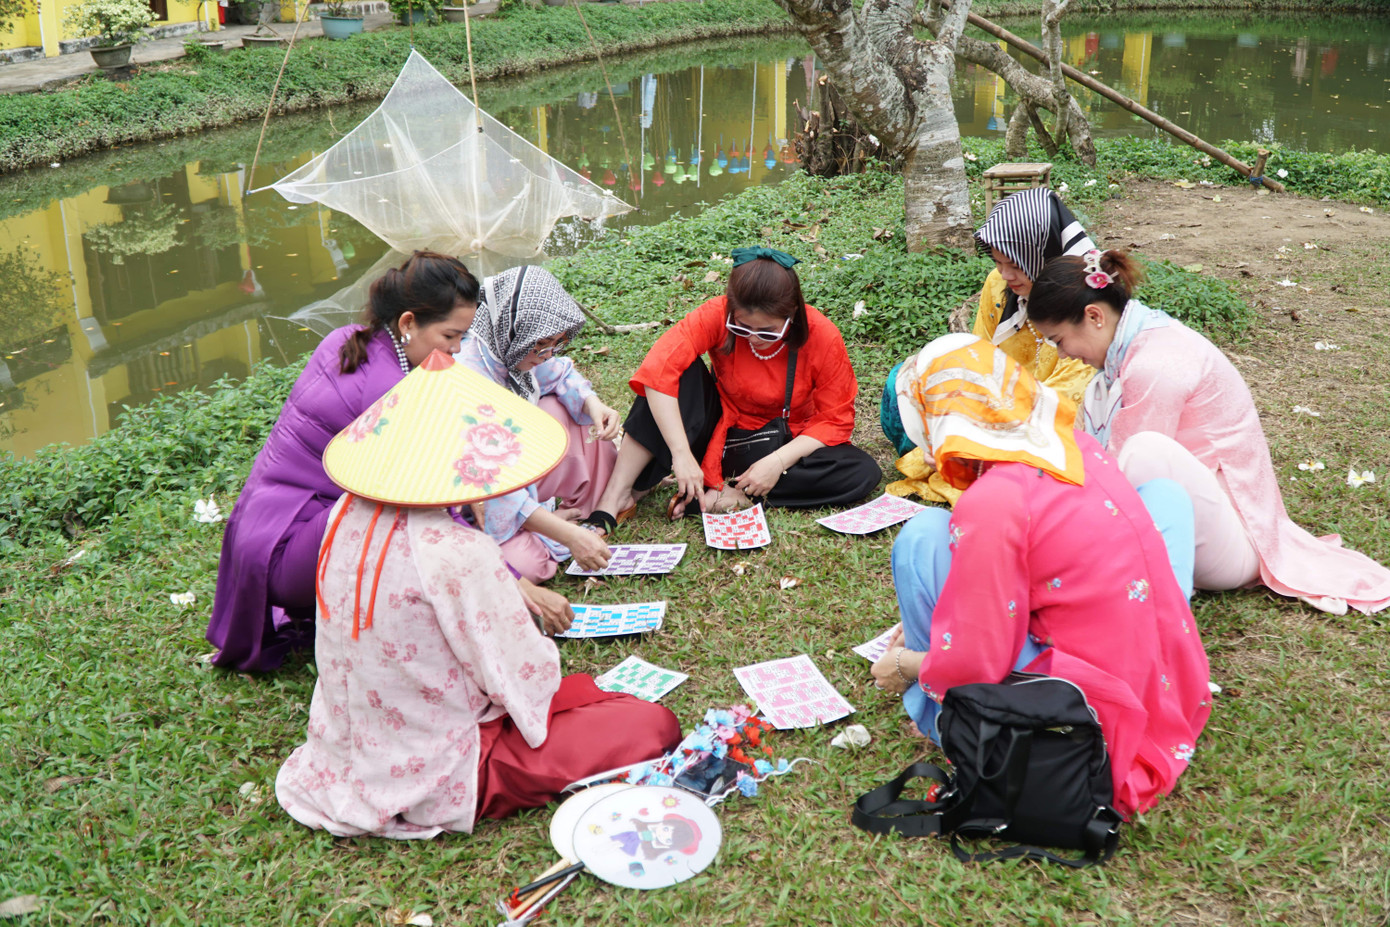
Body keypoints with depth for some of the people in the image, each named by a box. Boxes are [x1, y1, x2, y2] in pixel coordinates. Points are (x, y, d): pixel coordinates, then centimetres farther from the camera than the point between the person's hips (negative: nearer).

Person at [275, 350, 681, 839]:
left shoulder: (348, 514, -5)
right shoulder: (455, 550, -30)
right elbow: (522, 676, -19)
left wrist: (517, 596, 15)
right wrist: (542, 648, 3)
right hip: (432, 783, -8)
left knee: (581, 688, 22)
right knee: (655, 724, -9)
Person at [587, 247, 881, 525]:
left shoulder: (823, 337, -20)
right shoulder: (718, 316, -22)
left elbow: (835, 420, -14)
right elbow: (658, 370, -33)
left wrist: (779, 461, -28)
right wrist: (681, 454, -39)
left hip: (788, 443, 1)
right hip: (723, 434, 0)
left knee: (864, 473, -27)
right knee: (684, 372, -28)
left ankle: (735, 494, -24)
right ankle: (617, 495, -27)